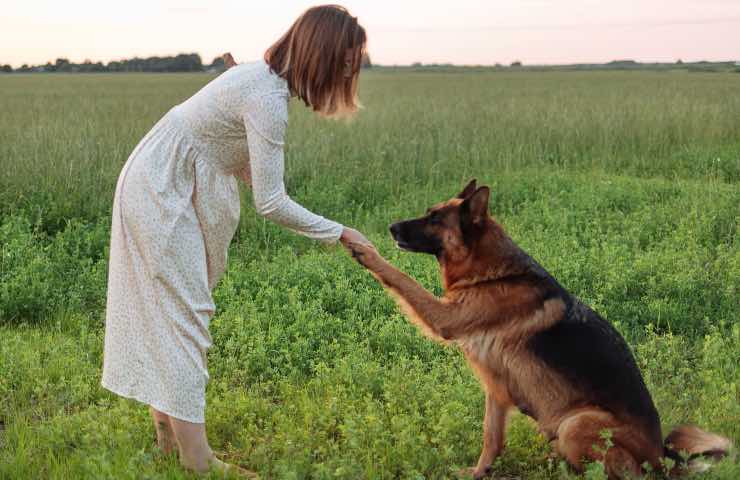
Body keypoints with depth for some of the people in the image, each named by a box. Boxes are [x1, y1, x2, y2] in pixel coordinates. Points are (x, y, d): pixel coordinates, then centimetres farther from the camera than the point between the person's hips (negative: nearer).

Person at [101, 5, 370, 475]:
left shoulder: (264, 77, 4)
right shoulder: (268, 99, -26)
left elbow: (247, 167, 10)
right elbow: (271, 203, -25)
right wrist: (339, 233, -17)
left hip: (161, 188, 10)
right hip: (159, 194, -10)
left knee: (167, 311, 14)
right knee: (185, 314, -8)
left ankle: (168, 432, 24)